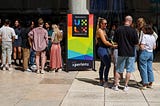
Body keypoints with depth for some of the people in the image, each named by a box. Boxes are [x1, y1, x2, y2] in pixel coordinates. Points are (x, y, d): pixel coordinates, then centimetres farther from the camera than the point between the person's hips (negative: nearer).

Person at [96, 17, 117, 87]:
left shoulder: (103, 30, 18)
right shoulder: (100, 30, -12)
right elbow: (104, 42, -16)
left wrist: (111, 44, 6)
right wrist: (113, 45, -11)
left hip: (105, 49, 10)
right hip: (102, 49, -10)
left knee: (103, 65, 13)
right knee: (107, 65, -15)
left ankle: (101, 81, 20)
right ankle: (105, 81, -12)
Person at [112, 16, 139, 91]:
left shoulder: (118, 29, -4)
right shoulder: (133, 30, -10)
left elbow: (115, 41, 2)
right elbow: (136, 42, -7)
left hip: (121, 52, 2)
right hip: (131, 53, -2)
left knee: (118, 70, 12)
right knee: (129, 70, 9)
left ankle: (116, 85, 15)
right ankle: (126, 86, 12)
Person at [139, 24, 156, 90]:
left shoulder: (144, 36, -15)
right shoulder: (153, 37, 8)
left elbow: (142, 47, -20)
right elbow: (154, 47, 13)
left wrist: (139, 45, -1)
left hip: (144, 53, -7)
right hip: (151, 53, 7)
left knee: (143, 69, -1)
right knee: (150, 68, 13)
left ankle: (145, 85, 2)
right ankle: (150, 83, 19)